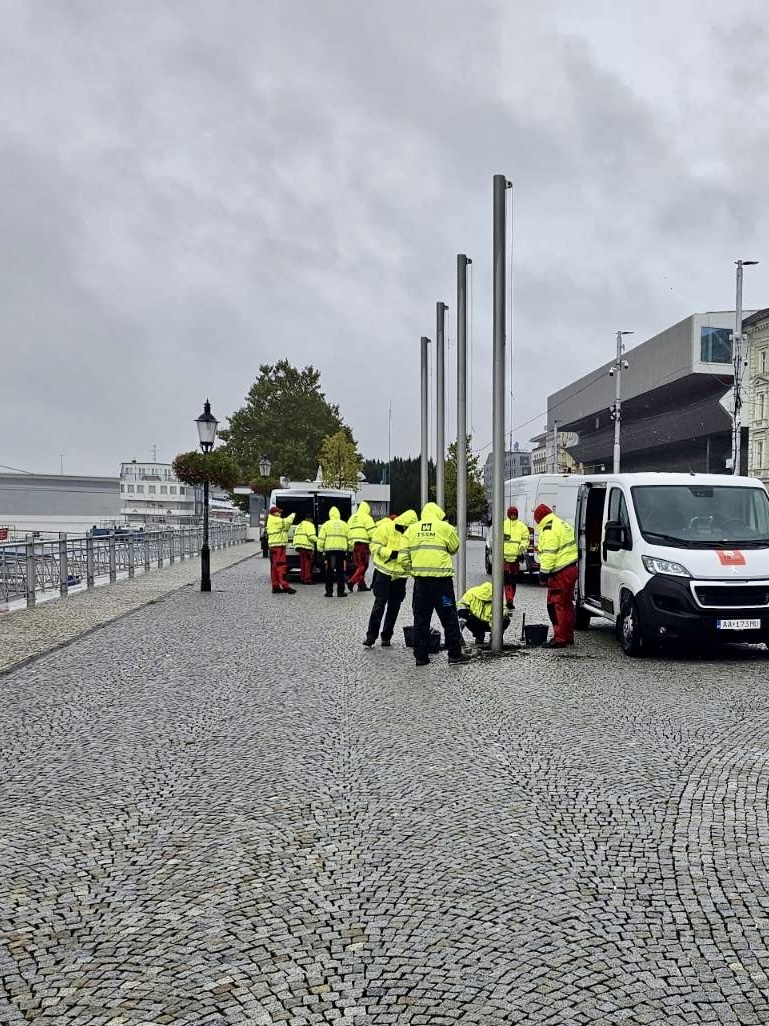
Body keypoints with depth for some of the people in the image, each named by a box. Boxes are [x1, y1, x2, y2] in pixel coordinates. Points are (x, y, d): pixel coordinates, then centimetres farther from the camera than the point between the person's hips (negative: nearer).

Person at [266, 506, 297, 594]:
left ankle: (276, 587, 12)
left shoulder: (270, 521, 20)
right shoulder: (276, 521, -12)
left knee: (274, 567, 10)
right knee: (281, 566, -11)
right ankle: (285, 586, -13)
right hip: (278, 546, -11)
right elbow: (287, 521, -11)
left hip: (273, 547, 11)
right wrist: (292, 515, 7)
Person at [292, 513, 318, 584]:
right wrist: (317, 540, -1)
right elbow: (311, 536, -17)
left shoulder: (299, 525, 23)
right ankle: (307, 579, -8)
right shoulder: (309, 525, -6)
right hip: (306, 546, -9)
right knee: (308, 564, -6)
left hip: (299, 546, 9)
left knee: (302, 564, 13)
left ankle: (302, 578, 15)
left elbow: (296, 535, 19)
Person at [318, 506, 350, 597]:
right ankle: (340, 592, 5)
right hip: (341, 550, 1)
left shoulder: (326, 524, 2)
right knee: (341, 572, 6)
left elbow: (321, 538, -1)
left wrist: (320, 549, 6)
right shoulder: (344, 524, 8)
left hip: (329, 550, -1)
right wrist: (350, 549, 18)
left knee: (329, 572, 5)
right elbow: (349, 538, 11)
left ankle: (329, 592, 5)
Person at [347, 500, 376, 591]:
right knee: (363, 566, -6)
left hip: (354, 545, 8)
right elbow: (372, 532, -12)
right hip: (363, 544, -8)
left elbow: (348, 532, 19)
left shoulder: (352, 518, 19)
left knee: (359, 565, 13)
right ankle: (352, 581, -19)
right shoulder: (367, 518, -5)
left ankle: (361, 585, 12)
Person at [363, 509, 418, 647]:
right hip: (384, 572, -5)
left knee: (394, 607, 8)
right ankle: (371, 636, 1)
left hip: (400, 575, 5)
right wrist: (391, 553, -23)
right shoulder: (386, 528, -10)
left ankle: (386, 637, 18)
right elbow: (375, 546, -13)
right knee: (379, 605, -6)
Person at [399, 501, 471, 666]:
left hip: (420, 580, 3)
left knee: (421, 619, 9)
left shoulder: (412, 529, 7)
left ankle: (421, 656, 11)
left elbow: (403, 558, 4)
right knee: (449, 618, 6)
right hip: (441, 579, -3)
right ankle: (455, 654, 10)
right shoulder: (445, 528, -2)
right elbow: (454, 548, 12)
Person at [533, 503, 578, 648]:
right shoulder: (564, 524, 19)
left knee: (557, 605, -7)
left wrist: (544, 572, -17)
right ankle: (568, 636, 24)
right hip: (572, 568, 10)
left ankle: (560, 638, -7)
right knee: (567, 604, 16)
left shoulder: (549, 530, -12)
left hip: (560, 572, -10)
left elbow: (549, 554, -20)